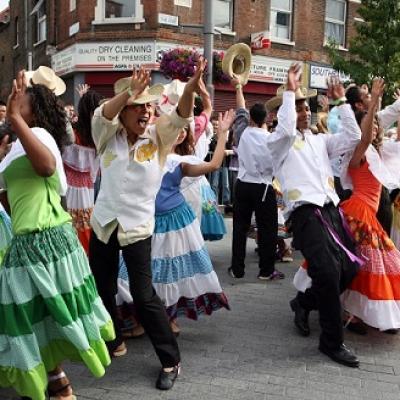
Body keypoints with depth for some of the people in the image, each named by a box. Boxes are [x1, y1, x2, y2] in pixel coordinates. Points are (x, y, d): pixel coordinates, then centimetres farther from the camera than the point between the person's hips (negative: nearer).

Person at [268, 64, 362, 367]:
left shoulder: (320, 140, 23)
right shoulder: (280, 142, 4)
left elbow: (353, 138, 12)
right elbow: (287, 129, -20)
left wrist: (341, 102, 12)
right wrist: (289, 90, -12)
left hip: (330, 209, 7)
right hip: (305, 213, -7)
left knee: (349, 268, 5)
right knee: (328, 273, -14)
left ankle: (304, 301, 30)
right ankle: (332, 342, 4)